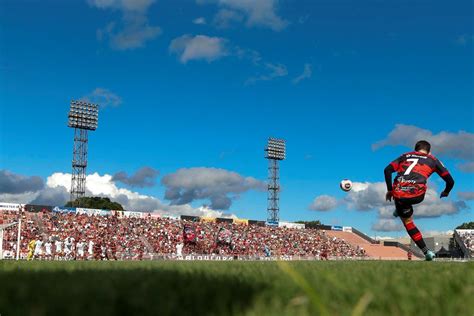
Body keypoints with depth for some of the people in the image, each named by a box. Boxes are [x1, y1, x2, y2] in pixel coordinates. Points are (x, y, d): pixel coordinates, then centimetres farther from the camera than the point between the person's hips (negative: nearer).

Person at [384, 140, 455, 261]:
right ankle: (399, 211, 38)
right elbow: (450, 181, 18)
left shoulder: (405, 156, 24)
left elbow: (387, 170, 10)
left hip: (398, 194, 2)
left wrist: (389, 190, 16)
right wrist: (445, 193, 38)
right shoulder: (433, 160, 19)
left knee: (407, 221, 23)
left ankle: (426, 251, 19)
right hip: (416, 195, -2)